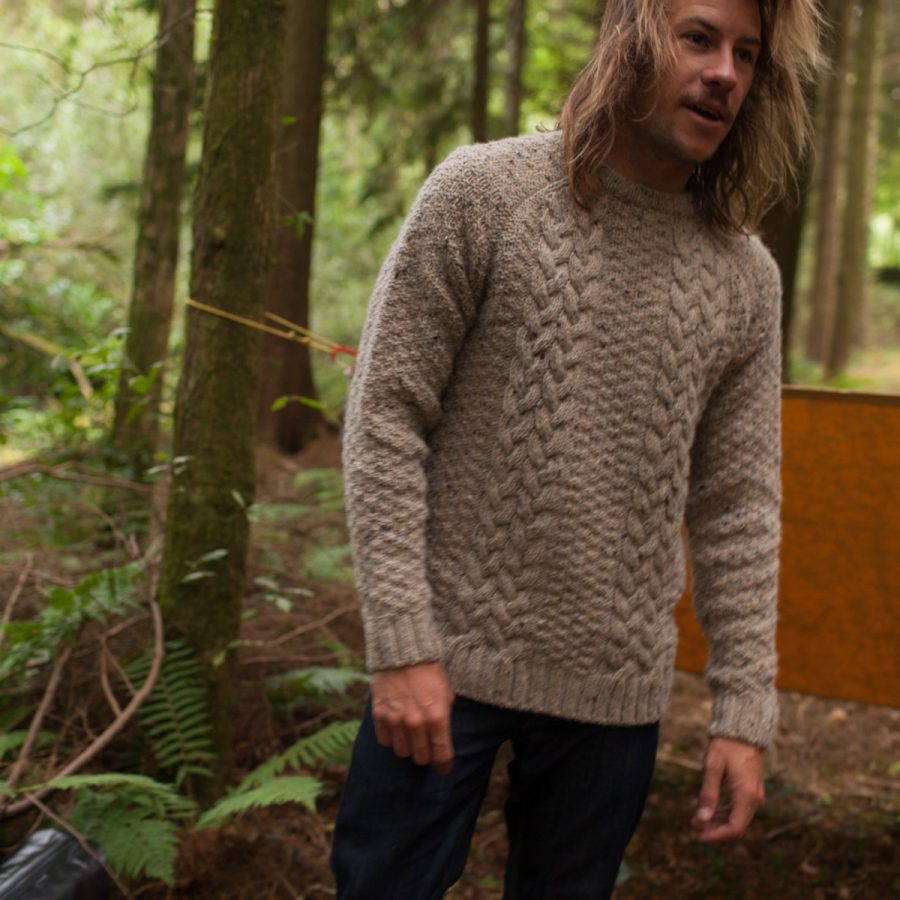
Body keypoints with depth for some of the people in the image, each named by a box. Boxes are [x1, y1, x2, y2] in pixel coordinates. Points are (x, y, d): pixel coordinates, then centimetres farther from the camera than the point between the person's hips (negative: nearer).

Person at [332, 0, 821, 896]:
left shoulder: (745, 278, 3)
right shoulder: (482, 193, -7)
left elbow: (737, 507, 5)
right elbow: (385, 419, -8)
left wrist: (743, 712, 1)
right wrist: (402, 645, -14)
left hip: (616, 689, 3)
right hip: (448, 660, -3)